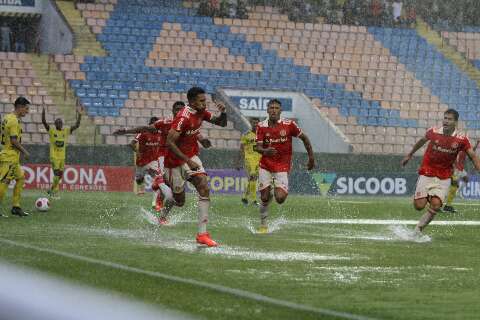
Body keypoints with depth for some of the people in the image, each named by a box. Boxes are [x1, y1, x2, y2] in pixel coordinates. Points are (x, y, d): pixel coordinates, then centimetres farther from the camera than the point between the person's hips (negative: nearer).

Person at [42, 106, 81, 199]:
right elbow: (44, 122, -15)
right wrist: (43, 113, -28)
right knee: (57, 173, -12)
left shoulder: (66, 130, 5)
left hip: (62, 157, 5)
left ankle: (51, 190, 28)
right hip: (54, 156, -5)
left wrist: (79, 117, -12)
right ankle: (55, 192, -4)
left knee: (60, 175, 11)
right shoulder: (51, 130, -5)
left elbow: (76, 126, 2)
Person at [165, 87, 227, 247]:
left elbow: (221, 123, 10)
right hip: (175, 160, -7)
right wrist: (188, 161, -28)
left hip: (191, 157, 7)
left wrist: (223, 113, -13)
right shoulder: (183, 118, -26)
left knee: (204, 188, -14)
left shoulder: (201, 112, -2)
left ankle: (202, 233, -17)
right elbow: (170, 142, -28)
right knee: (179, 201, 4)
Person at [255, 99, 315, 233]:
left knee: (280, 199, -15)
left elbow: (304, 138, 4)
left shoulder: (289, 125, -8)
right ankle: (263, 225, 18)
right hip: (265, 166, 2)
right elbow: (258, 147, -9)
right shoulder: (261, 126, -4)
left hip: (282, 167, -2)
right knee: (264, 198, -1)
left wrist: (311, 158, 5)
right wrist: (265, 151, -33)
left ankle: (283, 190, 23)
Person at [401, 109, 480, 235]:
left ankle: (418, 229, 1)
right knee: (419, 206, -7)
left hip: (444, 178, 0)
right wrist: (409, 155, 23)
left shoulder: (461, 139, -11)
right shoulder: (433, 132, -9)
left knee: (436, 204, -18)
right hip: (427, 173, 0)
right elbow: (421, 141, 11)